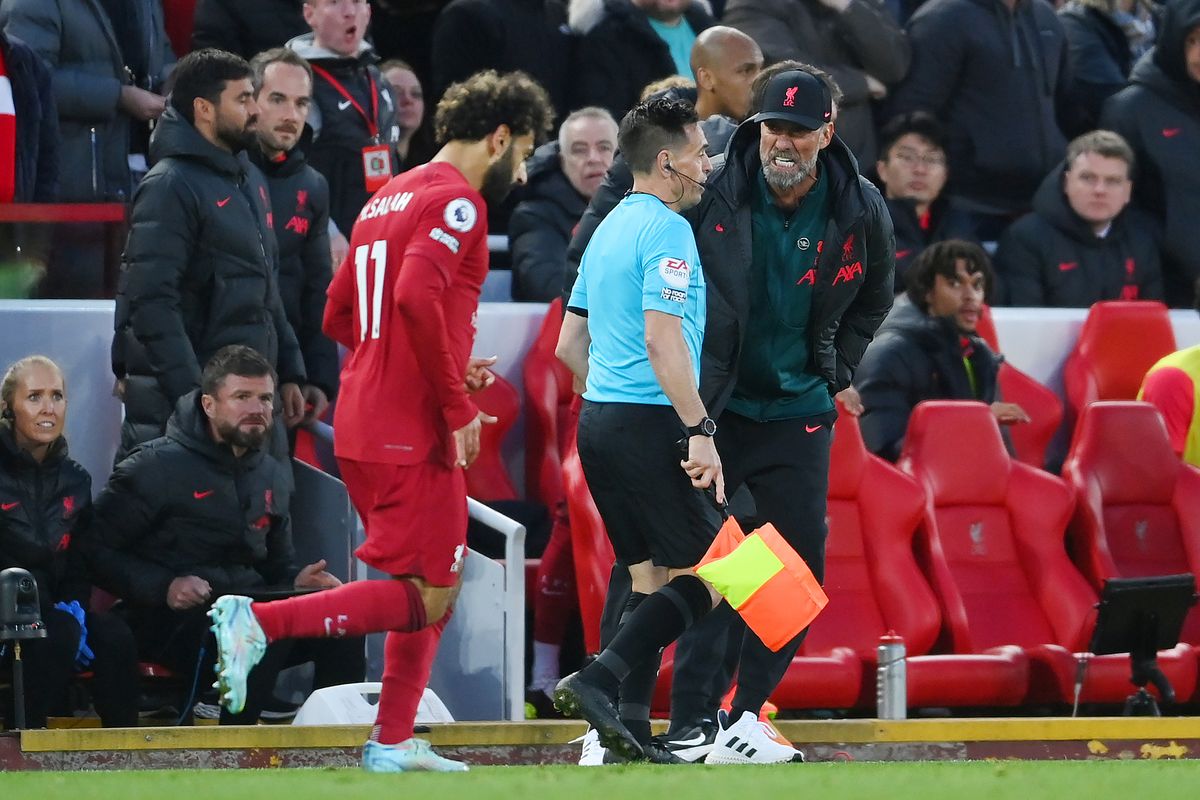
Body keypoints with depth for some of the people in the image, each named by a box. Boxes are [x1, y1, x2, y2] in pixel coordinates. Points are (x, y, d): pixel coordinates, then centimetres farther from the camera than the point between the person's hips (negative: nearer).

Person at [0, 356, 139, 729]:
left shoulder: (74, 481, 12)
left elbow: (80, 562, 15)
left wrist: (75, 605, -9)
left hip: (51, 610, 5)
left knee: (114, 636, -24)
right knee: (60, 631, -34)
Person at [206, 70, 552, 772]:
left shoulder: (389, 199, 19)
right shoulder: (457, 200, -9)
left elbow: (340, 316, 22)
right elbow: (418, 296, -25)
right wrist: (459, 405, -18)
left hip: (363, 424, 10)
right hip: (412, 434, -10)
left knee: (437, 585, 17)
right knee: (424, 599, -7)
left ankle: (394, 743, 17)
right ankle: (258, 622, -17)